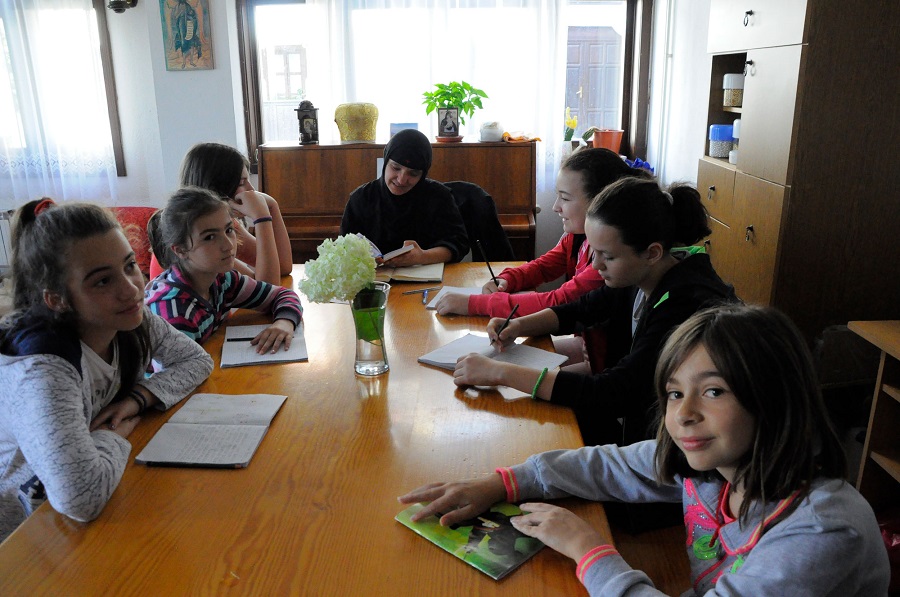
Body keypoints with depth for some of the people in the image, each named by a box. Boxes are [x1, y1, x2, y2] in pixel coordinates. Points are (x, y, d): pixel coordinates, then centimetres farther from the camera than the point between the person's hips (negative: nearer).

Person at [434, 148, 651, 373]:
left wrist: (473, 303, -28)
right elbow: (543, 266, 12)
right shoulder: (576, 236, -2)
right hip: (587, 342, 7)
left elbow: (557, 304, -31)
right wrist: (505, 280, -10)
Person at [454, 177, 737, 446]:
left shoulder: (687, 304, -31)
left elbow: (611, 394, -35)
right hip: (631, 413, 7)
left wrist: (501, 372, -33)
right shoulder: (638, 274, -6)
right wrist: (518, 326, -8)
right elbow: (581, 310, 11)